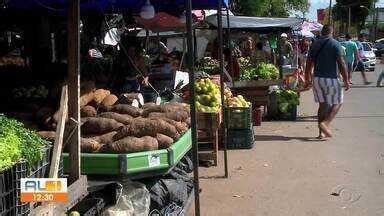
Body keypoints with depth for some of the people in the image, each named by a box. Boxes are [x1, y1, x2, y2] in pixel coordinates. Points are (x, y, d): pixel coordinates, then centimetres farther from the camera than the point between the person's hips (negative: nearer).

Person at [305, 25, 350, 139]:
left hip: (317, 78, 5)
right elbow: (341, 63, -12)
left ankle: (321, 132, 12)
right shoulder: (335, 44, -8)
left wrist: (307, 80, 18)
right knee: (337, 103, 8)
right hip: (330, 79, -5)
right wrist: (346, 80, -6)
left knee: (323, 104, 13)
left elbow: (309, 64, 9)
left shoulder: (314, 45, 7)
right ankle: (325, 123, -12)